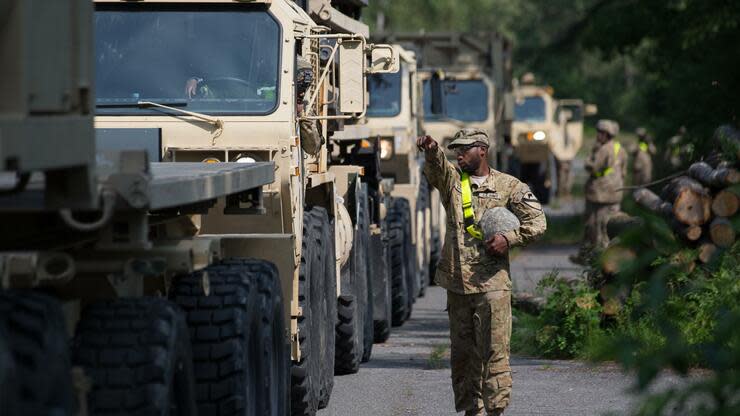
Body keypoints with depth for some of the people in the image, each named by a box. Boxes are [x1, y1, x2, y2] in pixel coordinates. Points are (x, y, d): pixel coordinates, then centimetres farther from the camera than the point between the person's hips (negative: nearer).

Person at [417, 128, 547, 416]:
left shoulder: (509, 187, 4)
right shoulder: (452, 180, 11)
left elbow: (537, 222, 2)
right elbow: (437, 169, -12)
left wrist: (508, 239, -14)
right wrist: (432, 152, -35)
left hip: (492, 283, -4)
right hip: (457, 282, 4)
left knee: (494, 351, -8)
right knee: (462, 352, 9)